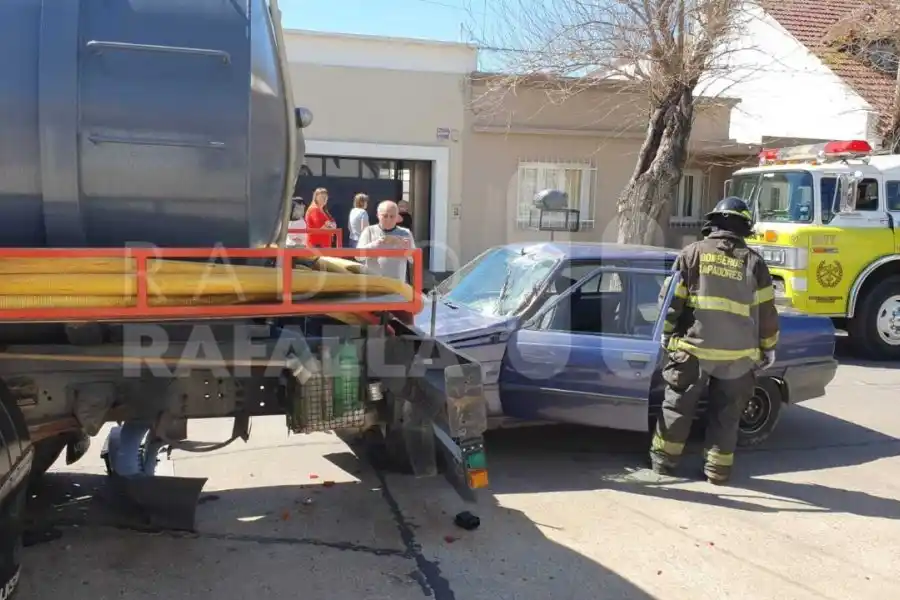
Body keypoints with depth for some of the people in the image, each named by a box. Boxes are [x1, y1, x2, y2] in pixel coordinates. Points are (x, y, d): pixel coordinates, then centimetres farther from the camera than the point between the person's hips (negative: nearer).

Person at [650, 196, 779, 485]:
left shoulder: (693, 253, -2)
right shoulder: (753, 262, 1)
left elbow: (671, 300, -2)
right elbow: (767, 312, 4)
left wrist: (667, 334, 9)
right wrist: (768, 348, 16)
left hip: (693, 348, -1)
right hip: (737, 355, 1)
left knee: (677, 407, 12)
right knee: (725, 414, 13)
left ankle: (663, 459, 21)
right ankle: (718, 468, 18)